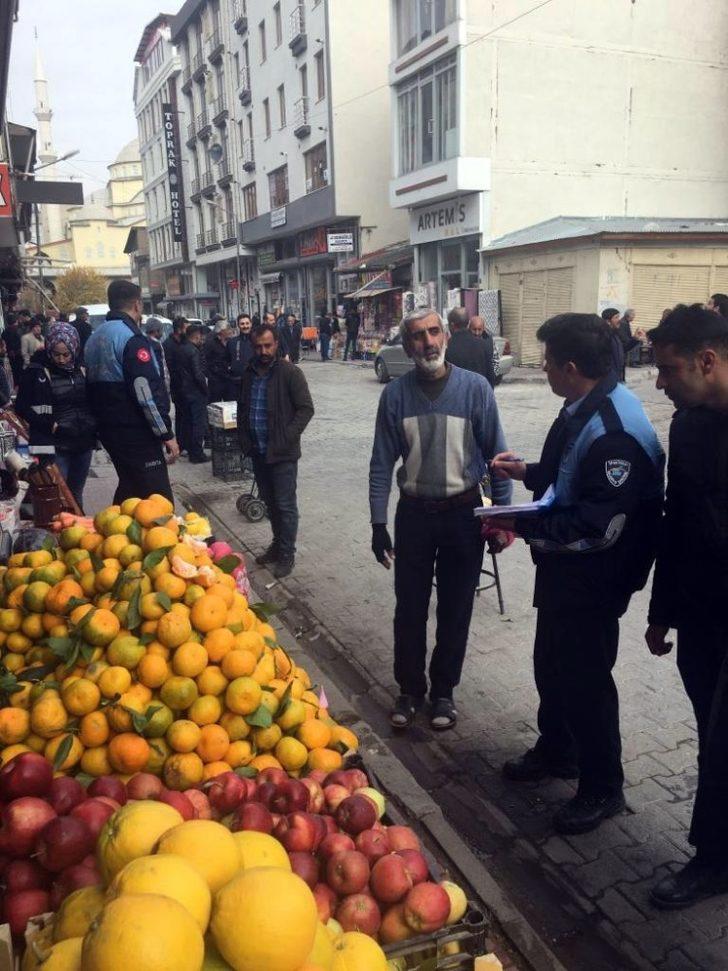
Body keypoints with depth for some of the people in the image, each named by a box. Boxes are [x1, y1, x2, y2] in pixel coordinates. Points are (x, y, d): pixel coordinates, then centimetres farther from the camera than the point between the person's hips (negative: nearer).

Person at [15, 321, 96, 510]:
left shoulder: (83, 369, 7)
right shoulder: (36, 371, -5)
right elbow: (22, 407, -4)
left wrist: (94, 425, 3)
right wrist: (50, 426, -13)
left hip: (83, 442, 4)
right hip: (54, 445, -4)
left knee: (76, 494, 14)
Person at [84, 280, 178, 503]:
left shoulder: (95, 338, 15)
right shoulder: (131, 337, -15)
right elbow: (147, 392, -20)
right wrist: (166, 434, -16)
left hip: (109, 429, 10)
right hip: (136, 433, -10)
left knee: (128, 489, 21)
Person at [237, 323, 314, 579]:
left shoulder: (290, 373, -10)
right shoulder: (249, 374, 8)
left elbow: (306, 408, -11)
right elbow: (242, 408, 20)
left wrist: (286, 438, -16)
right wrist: (244, 438, 9)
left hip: (282, 453, -6)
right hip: (258, 452, 6)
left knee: (285, 505, 0)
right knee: (270, 502, 17)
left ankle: (287, 554, 12)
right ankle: (278, 543, 33)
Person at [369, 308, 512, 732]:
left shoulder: (475, 388, -10)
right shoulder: (396, 394, -5)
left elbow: (496, 454, -4)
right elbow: (382, 463, -1)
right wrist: (378, 523, -4)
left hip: (464, 512, -1)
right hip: (414, 513, 1)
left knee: (456, 609, 11)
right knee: (410, 607, 11)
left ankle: (444, 690, 30)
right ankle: (410, 689, 30)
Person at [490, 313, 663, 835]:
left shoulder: (615, 431, -29)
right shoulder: (582, 409, 3)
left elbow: (598, 528, -30)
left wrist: (523, 525, -26)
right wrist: (528, 471, 7)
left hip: (591, 579, -10)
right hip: (562, 568, 10)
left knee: (585, 678, 6)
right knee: (552, 665, 24)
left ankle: (602, 789, 29)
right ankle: (556, 751, 47)